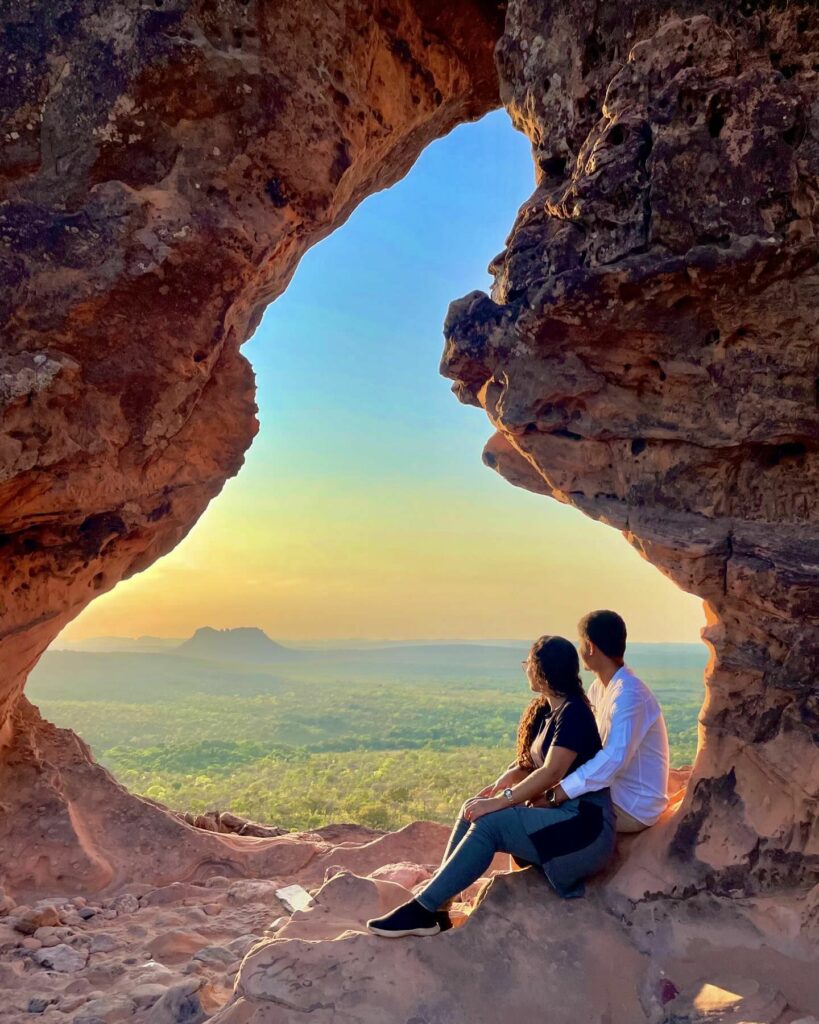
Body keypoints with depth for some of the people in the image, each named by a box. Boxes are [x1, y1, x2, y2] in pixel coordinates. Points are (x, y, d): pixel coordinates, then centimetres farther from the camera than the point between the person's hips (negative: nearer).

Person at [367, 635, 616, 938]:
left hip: (584, 826, -9)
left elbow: (552, 773, -23)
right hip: (556, 815, 9)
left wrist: (500, 801, -23)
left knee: (489, 824, -24)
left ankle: (422, 910, -20)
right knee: (473, 812, -4)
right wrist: (502, 782, -8)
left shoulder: (573, 713, -16)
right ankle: (436, 909, -8)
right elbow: (528, 763, 12)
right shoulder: (546, 710, 12)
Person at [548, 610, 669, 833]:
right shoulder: (599, 688, 5)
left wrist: (561, 792, -34)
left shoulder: (629, 695, -25)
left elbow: (614, 759, -35)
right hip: (614, 793, 8)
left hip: (634, 807, -8)